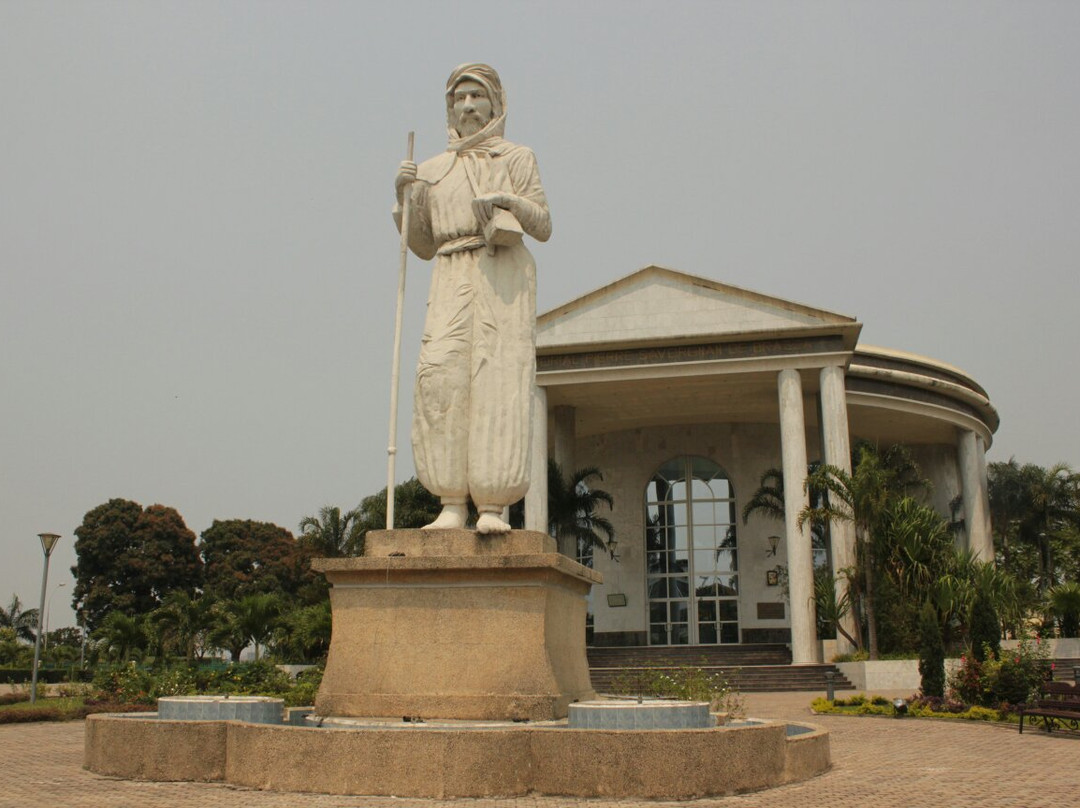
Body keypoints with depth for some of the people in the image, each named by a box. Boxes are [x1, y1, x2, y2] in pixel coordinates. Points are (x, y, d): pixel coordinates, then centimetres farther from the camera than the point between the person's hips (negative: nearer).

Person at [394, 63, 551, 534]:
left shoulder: (516, 157, 15)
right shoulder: (432, 170, 23)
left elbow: (544, 227, 6)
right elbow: (423, 246, 19)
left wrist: (506, 199, -12)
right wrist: (404, 198, 4)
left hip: (503, 274, -2)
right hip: (452, 280, 3)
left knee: (498, 378, -15)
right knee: (441, 377, -16)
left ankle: (493, 507, -16)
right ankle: (452, 505, -15)